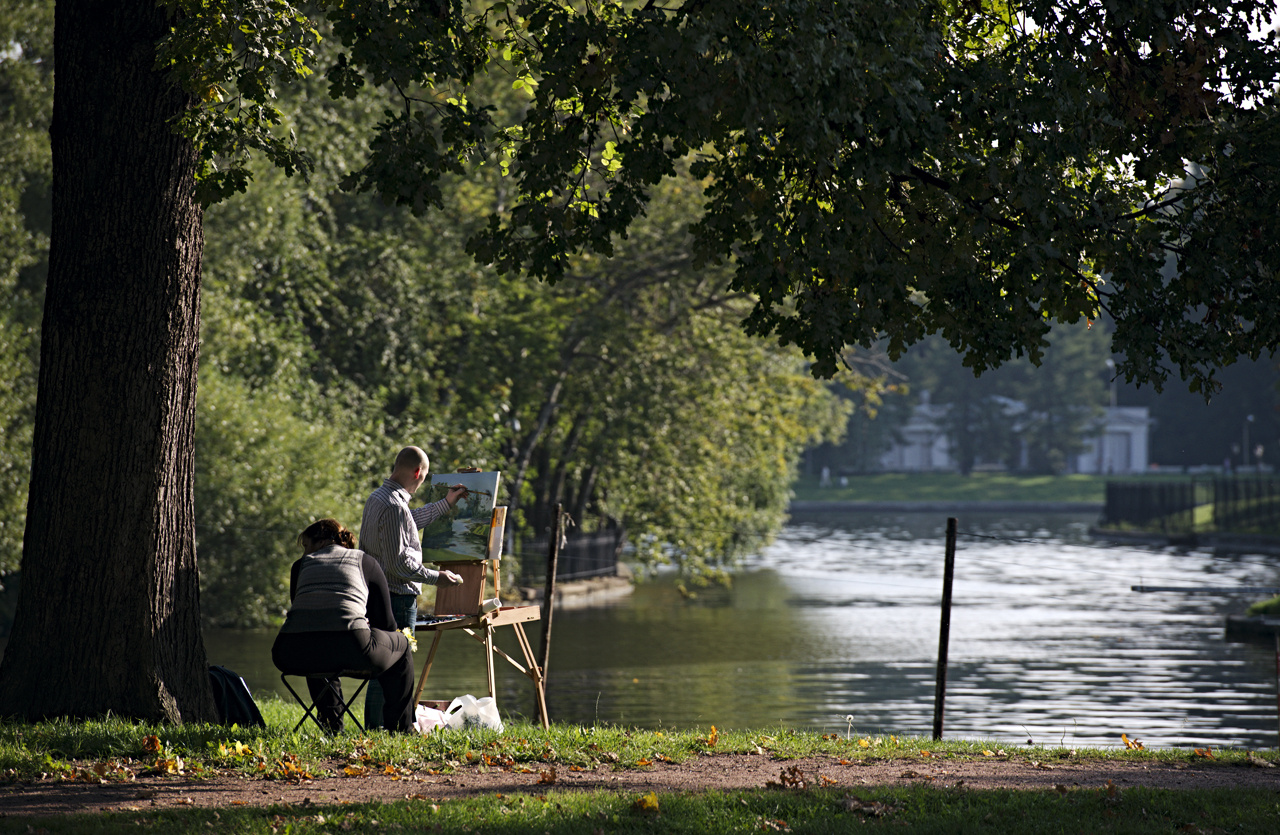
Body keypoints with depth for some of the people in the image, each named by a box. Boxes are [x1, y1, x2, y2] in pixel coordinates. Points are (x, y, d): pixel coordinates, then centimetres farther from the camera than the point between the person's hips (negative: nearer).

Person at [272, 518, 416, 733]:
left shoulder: (301, 565, 26)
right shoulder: (366, 562, 22)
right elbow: (385, 621, 21)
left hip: (293, 654, 3)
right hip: (350, 648, -3)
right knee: (400, 646, 28)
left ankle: (332, 724, 38)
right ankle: (400, 728, 29)